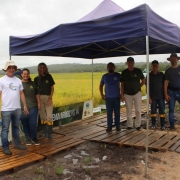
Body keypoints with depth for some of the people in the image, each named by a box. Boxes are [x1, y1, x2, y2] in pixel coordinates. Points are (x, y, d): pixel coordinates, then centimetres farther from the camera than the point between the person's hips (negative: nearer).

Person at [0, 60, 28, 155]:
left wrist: (25, 105, 11)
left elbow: (21, 94, 13)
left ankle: (17, 143, 29)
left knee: (16, 127, 17)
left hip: (17, 109, 5)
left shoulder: (18, 80, 10)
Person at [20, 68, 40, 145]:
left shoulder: (32, 83, 8)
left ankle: (34, 138, 18)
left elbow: (37, 94, 14)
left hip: (33, 107, 2)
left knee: (33, 124, 0)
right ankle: (28, 139, 23)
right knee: (25, 124, 8)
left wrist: (38, 103, 7)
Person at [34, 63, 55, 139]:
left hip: (48, 97, -2)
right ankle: (45, 133, 17)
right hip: (40, 98, 2)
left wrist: (50, 98, -9)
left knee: (49, 116, -6)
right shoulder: (36, 79, 7)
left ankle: (50, 133, 4)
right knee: (42, 116, 7)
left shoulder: (49, 76, 1)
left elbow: (52, 88, 1)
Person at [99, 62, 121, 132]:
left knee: (117, 112, 6)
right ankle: (109, 126, 10)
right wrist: (101, 94, 6)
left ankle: (117, 125, 17)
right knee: (109, 113, 3)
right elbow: (101, 85, 15)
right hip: (108, 98, 1)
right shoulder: (104, 76, 4)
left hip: (117, 97, -1)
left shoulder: (118, 75, -2)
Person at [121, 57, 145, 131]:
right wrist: (122, 95, -2)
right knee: (128, 111, 6)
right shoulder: (124, 72, 0)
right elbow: (122, 84, 2)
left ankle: (138, 125, 13)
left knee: (138, 110, 1)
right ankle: (129, 125, 17)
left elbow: (143, 81, 10)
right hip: (127, 94, 1)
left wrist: (138, 87, 1)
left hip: (137, 93, 0)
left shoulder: (138, 71, -2)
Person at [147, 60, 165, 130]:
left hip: (161, 96, 1)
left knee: (162, 111, 0)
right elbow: (147, 87, -1)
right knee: (153, 111, 6)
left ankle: (162, 125, 9)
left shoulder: (161, 74, 4)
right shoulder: (149, 75, -1)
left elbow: (164, 85, 8)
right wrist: (149, 97, -5)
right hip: (153, 97, -1)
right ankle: (153, 124, 19)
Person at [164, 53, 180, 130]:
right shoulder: (168, 71, 5)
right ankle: (172, 125, 10)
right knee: (171, 109, 3)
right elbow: (165, 83, 2)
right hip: (171, 92, 0)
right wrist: (165, 94, -6)